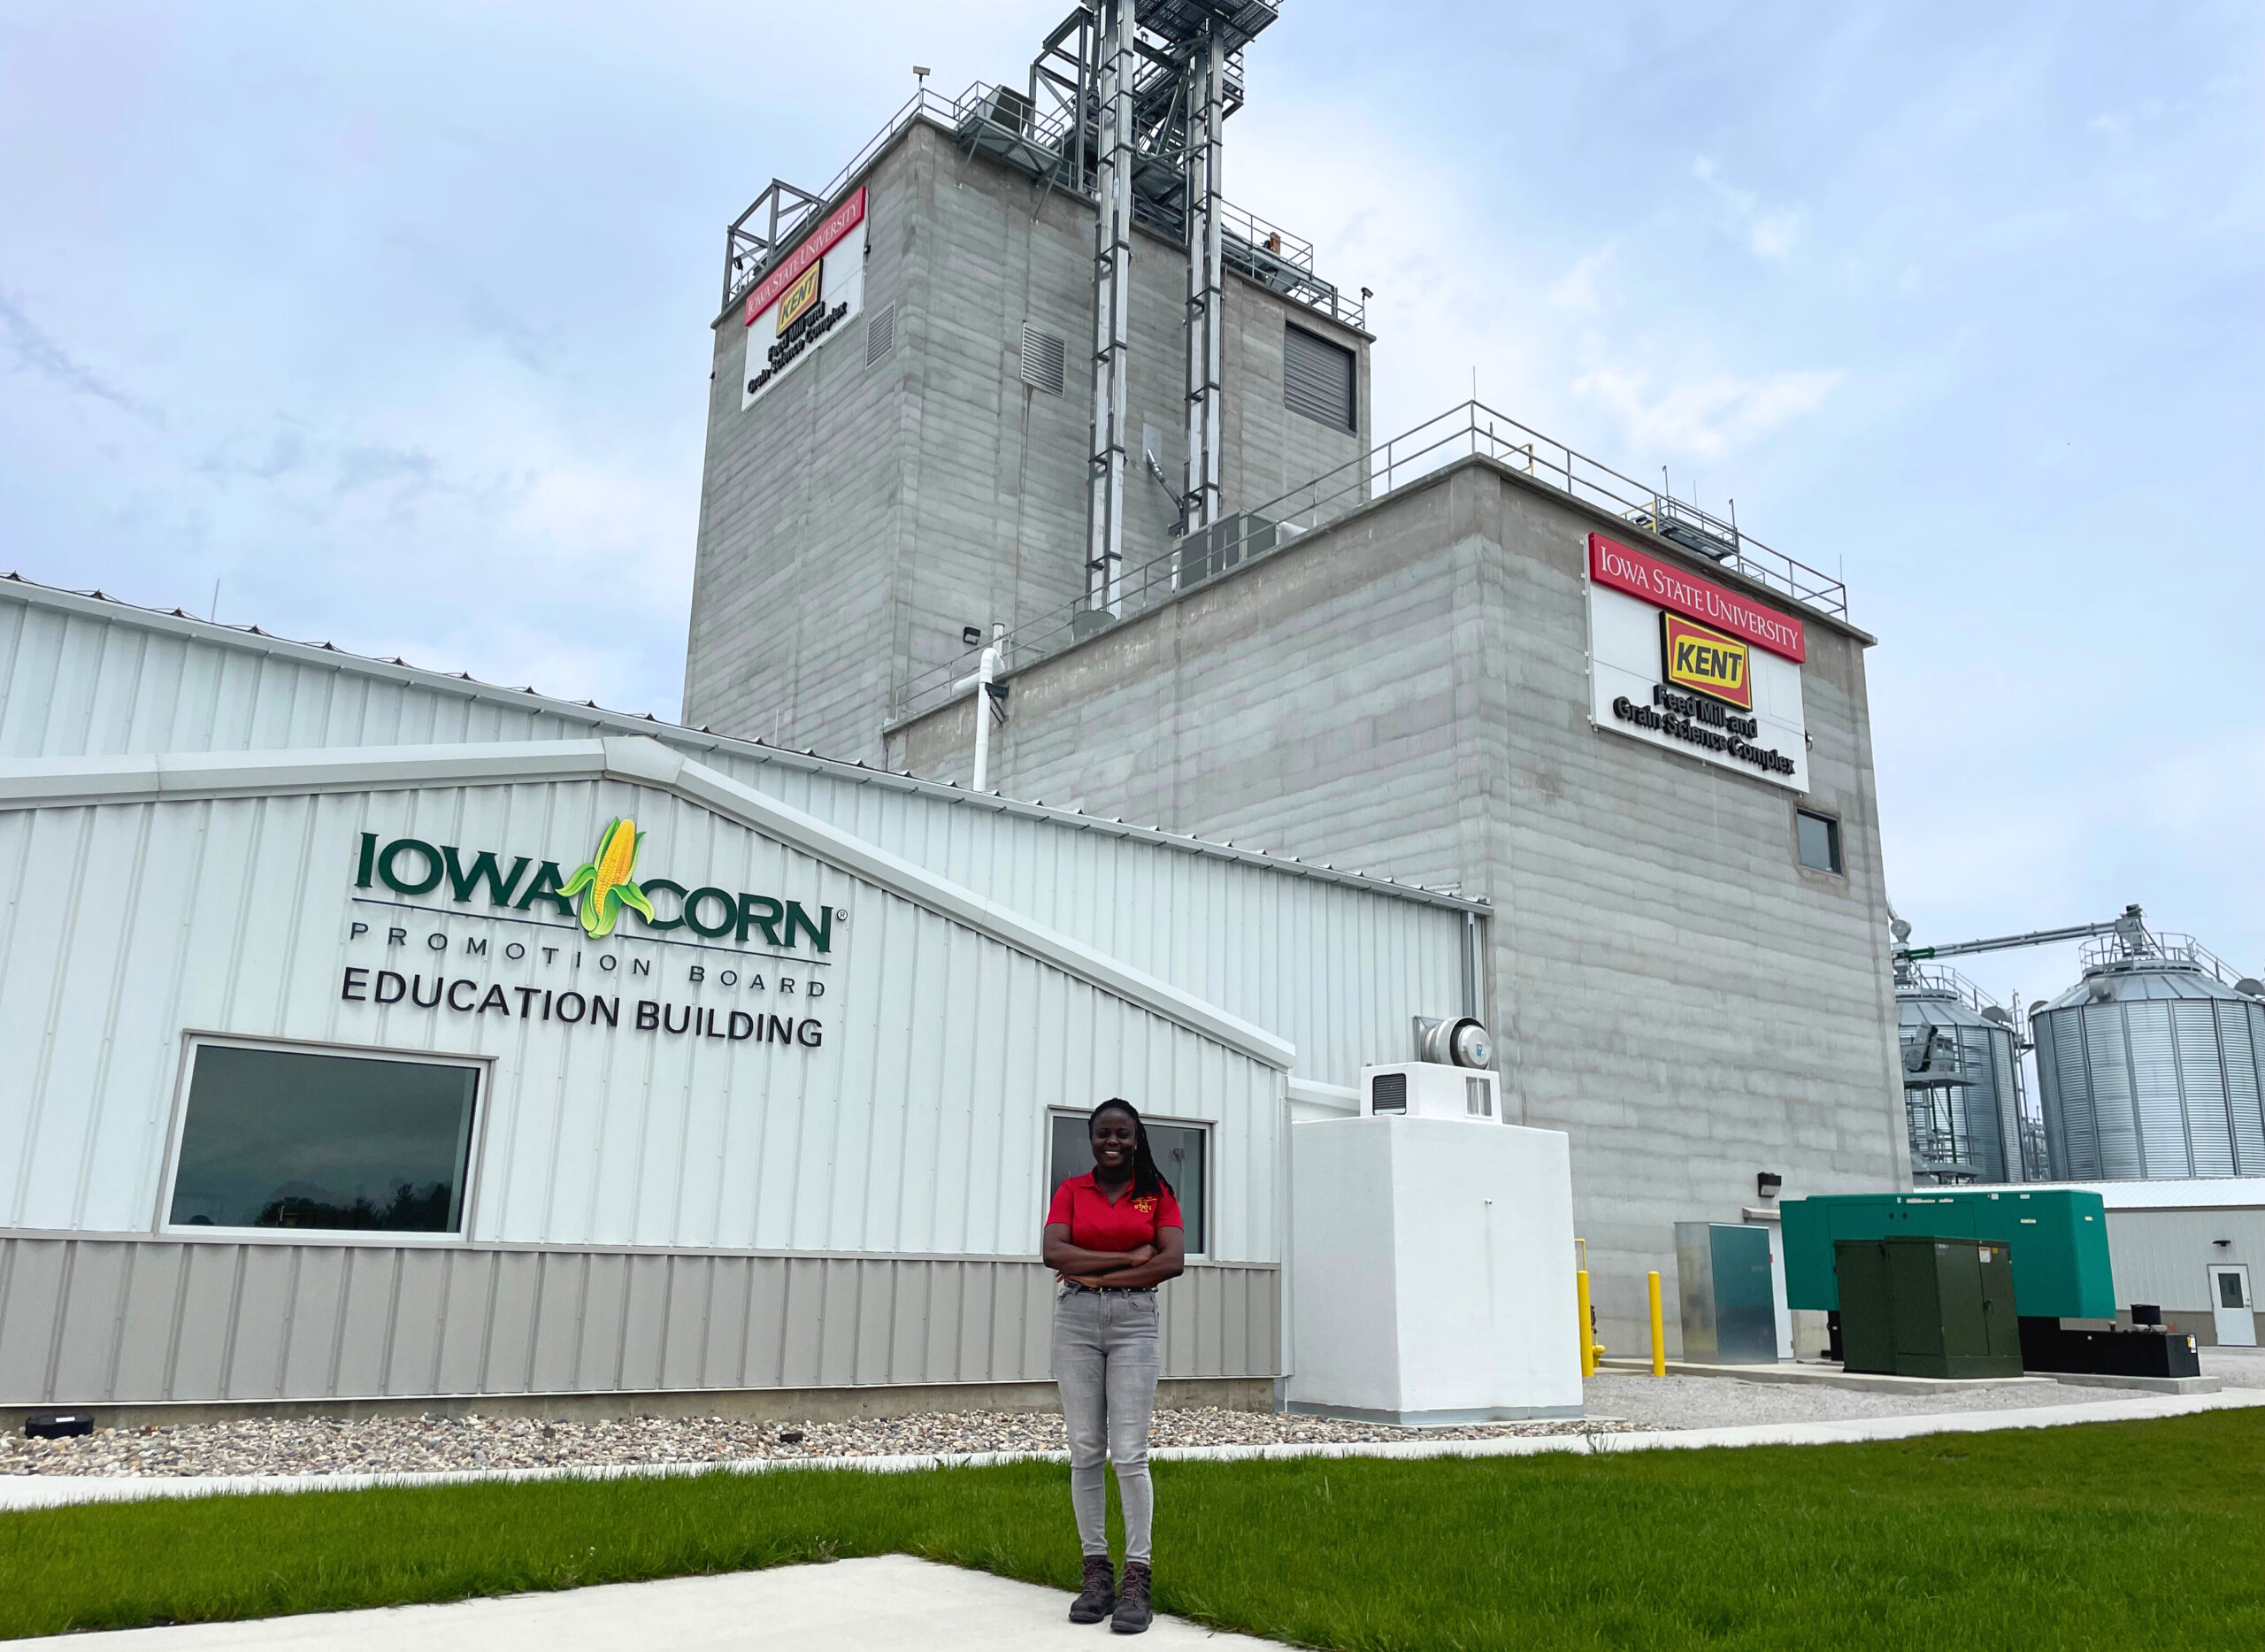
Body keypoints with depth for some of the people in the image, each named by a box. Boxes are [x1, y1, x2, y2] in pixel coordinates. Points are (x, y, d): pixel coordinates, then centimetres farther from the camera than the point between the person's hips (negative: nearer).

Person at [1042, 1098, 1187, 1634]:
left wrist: (1096, 1273, -8)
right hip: (1076, 1320, 2)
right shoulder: (1071, 1190, 8)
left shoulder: (1157, 1192, 7)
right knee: (1085, 1450, 2)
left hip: (1134, 1320, -1)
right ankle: (1096, 1571, 11)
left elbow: (1173, 1262, -6)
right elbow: (1053, 1252, -6)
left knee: (1129, 1453, -7)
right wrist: (1129, 1257, -10)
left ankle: (1136, 1579, 0)